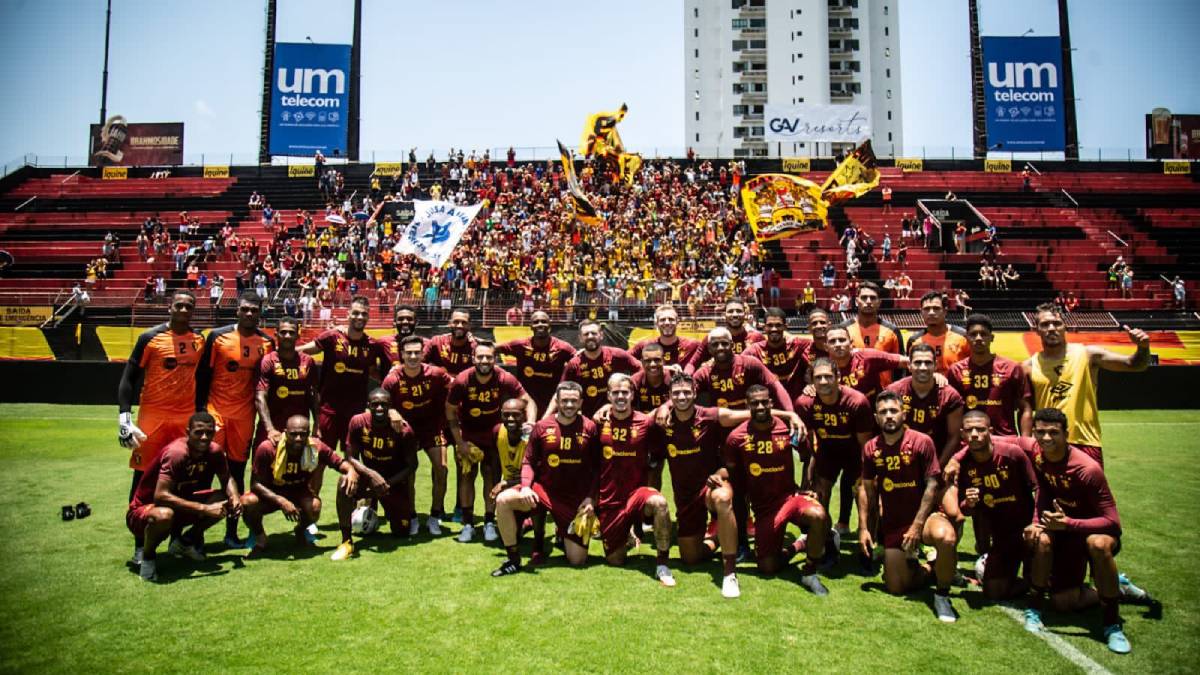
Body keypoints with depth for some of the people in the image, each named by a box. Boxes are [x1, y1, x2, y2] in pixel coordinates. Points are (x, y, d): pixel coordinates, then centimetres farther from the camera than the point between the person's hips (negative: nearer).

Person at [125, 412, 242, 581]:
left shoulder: (214, 451, -10)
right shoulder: (176, 453, -30)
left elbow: (227, 479, 4)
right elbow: (160, 496, -38)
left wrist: (235, 498, -19)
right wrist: (204, 509, -38)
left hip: (180, 505, 7)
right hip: (143, 511, -6)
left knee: (227, 501, -11)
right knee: (164, 515, -40)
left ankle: (185, 541, 11)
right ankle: (146, 554, -6)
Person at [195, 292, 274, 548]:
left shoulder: (267, 343, 2)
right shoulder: (218, 336, -3)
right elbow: (203, 375, 0)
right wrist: (200, 409, -4)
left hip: (244, 414, 2)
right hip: (216, 410, -2)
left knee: (238, 471, 8)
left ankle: (232, 531, 17)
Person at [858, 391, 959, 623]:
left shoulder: (922, 442, -11)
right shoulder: (871, 448, 0)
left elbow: (932, 485, -13)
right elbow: (866, 489, 7)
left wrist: (917, 526, -18)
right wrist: (863, 528, 1)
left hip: (923, 515, -3)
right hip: (892, 523, 4)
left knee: (946, 537, -39)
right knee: (896, 588, 2)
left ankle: (942, 594, -13)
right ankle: (927, 567, 34)